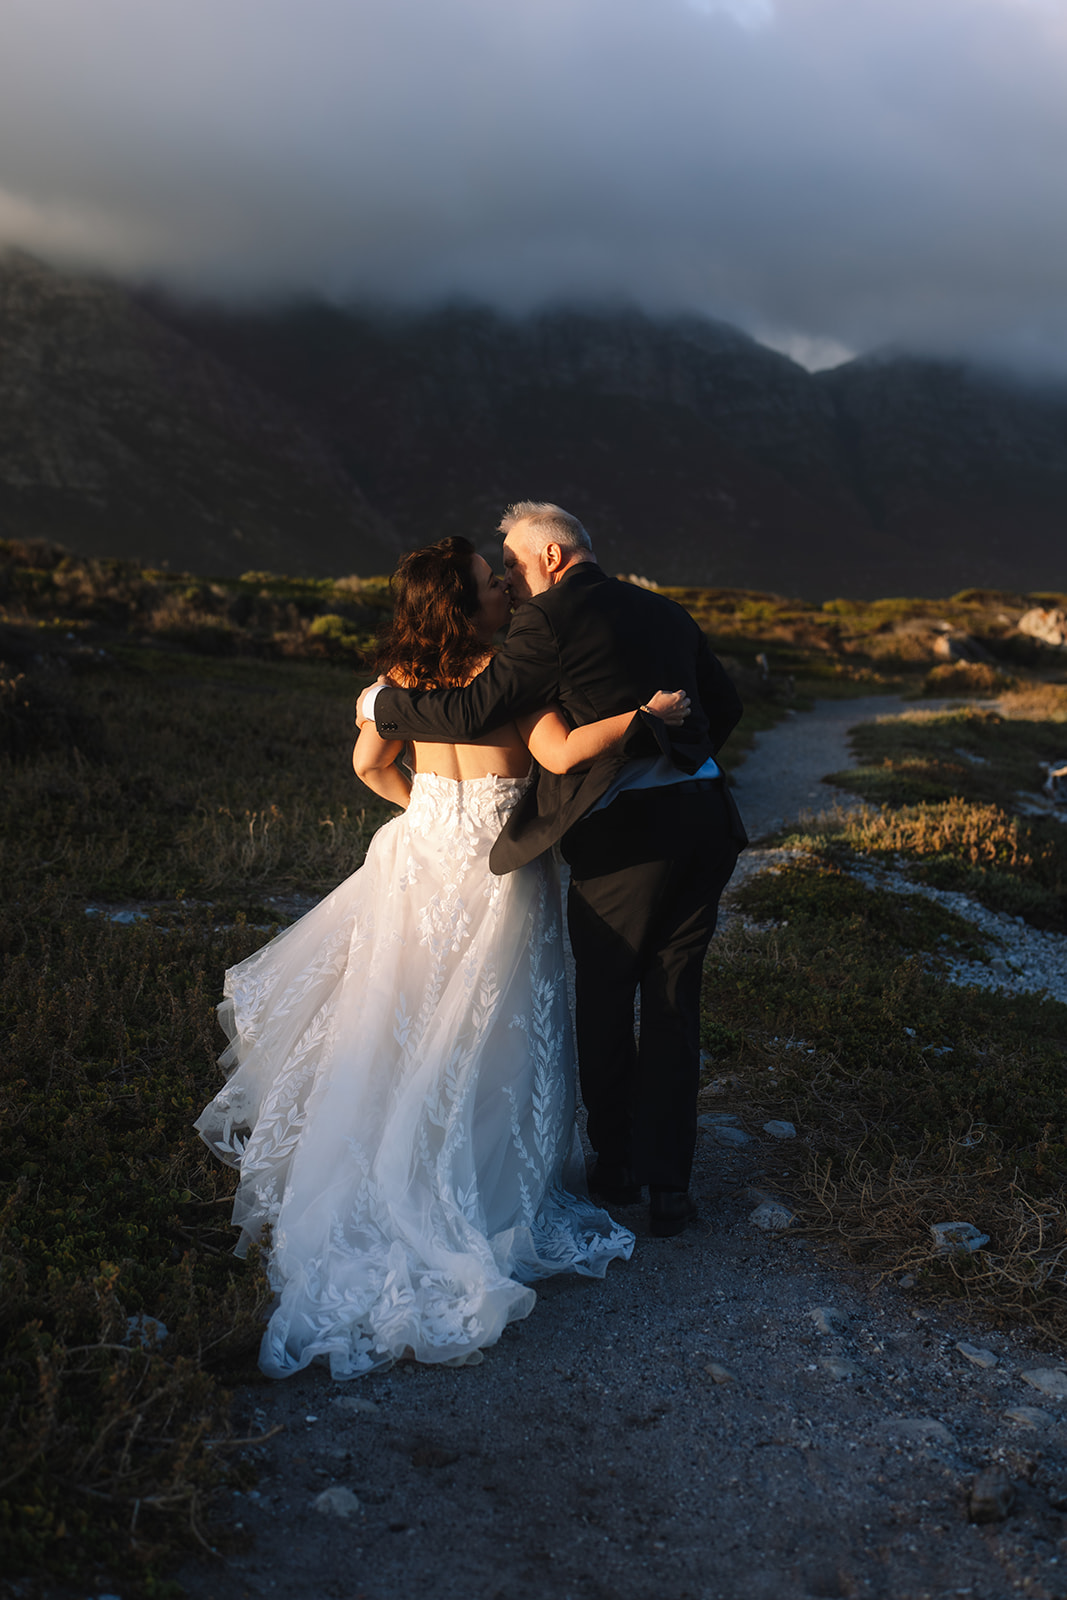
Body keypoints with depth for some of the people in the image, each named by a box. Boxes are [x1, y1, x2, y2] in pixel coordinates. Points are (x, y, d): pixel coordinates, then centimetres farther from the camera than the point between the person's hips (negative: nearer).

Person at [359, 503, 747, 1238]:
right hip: (707, 823, 7)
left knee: (604, 1005, 13)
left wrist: (383, 703, 3)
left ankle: (617, 1168, 30)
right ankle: (669, 1186, 19)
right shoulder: (665, 612, 15)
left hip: (626, 834, -6)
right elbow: (725, 703, 22)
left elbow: (471, 713, -12)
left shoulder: (551, 619, -8)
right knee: (674, 1005, 13)